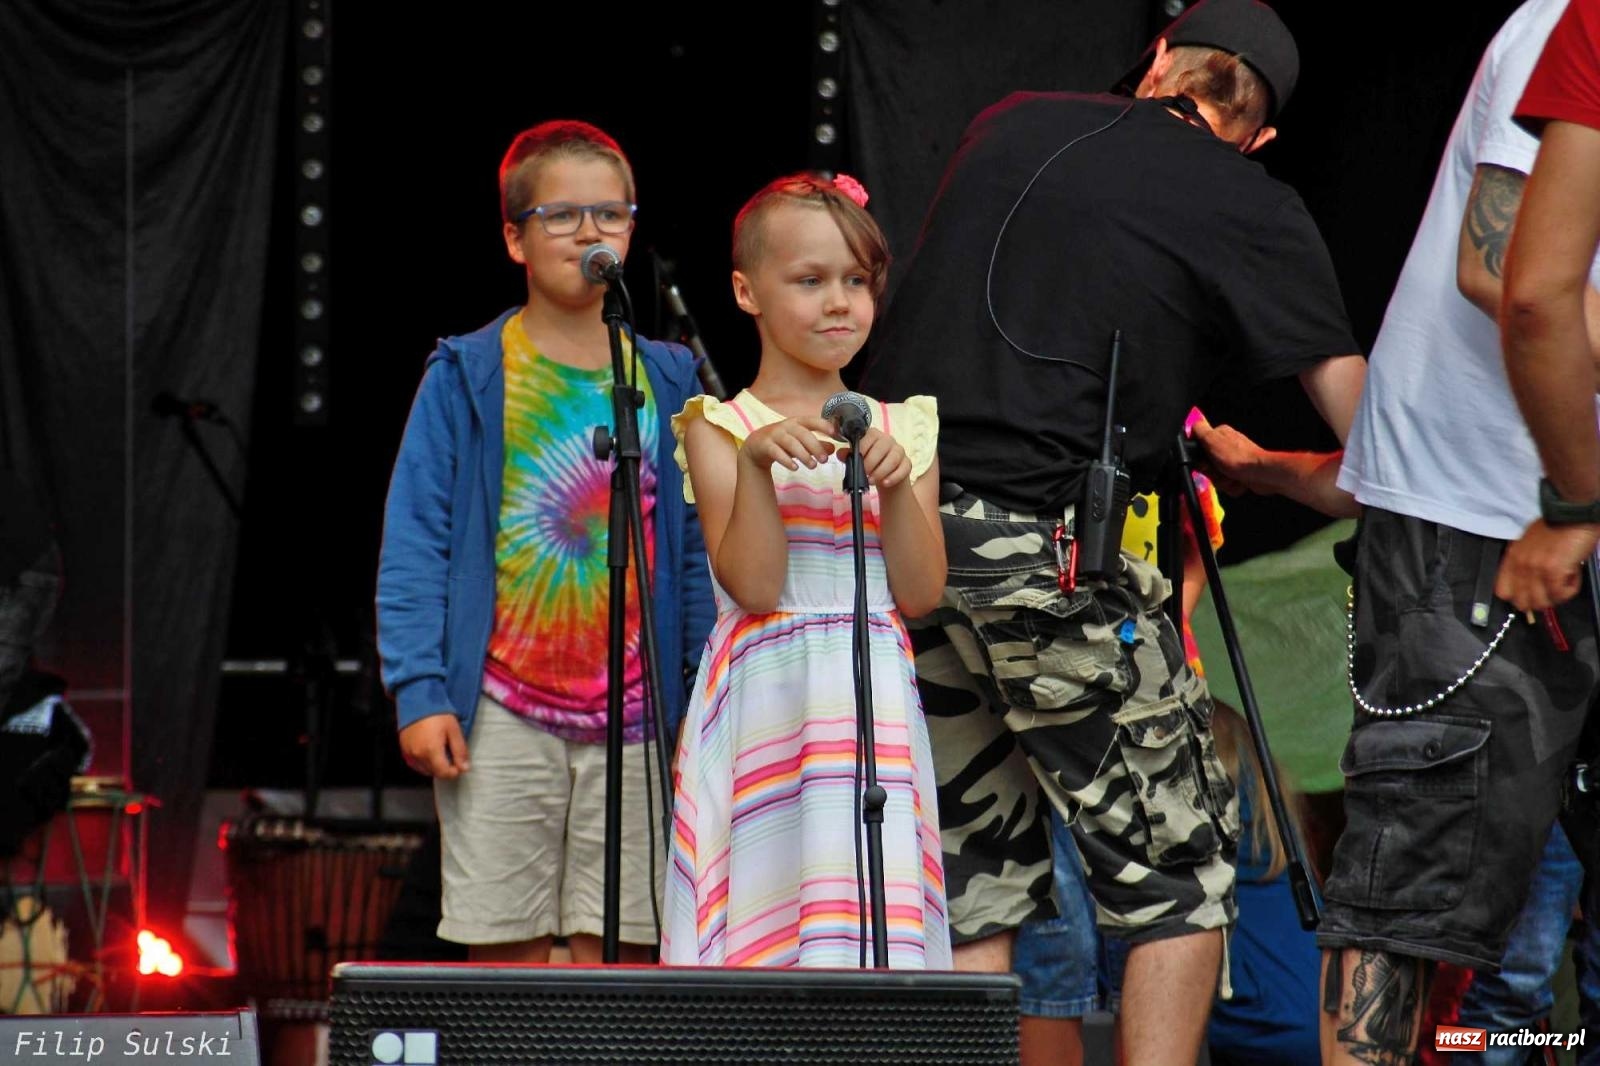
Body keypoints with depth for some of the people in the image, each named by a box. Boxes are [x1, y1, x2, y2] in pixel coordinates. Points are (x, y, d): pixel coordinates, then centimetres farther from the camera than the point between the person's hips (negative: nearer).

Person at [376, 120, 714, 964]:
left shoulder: (668, 384, 11)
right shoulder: (465, 380, 2)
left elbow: (698, 552, 12)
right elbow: (414, 545, 0)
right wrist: (419, 693, -9)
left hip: (634, 713, 2)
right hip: (503, 711, -2)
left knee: (620, 953, 1)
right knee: (505, 951, -1)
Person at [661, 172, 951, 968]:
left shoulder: (902, 430, 13)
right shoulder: (720, 428, 3)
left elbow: (920, 593, 4)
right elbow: (753, 586, -8)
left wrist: (896, 484, -10)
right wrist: (756, 466, -20)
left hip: (879, 714, 3)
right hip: (766, 711, -3)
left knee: (878, 924, -6)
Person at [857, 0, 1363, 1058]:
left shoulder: (1006, 127, 15)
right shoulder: (1254, 210, 2)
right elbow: (1372, 451, -1)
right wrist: (1259, 469, 19)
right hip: (1050, 551, -5)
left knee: (980, 880, 13)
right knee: (1179, 866, 7)